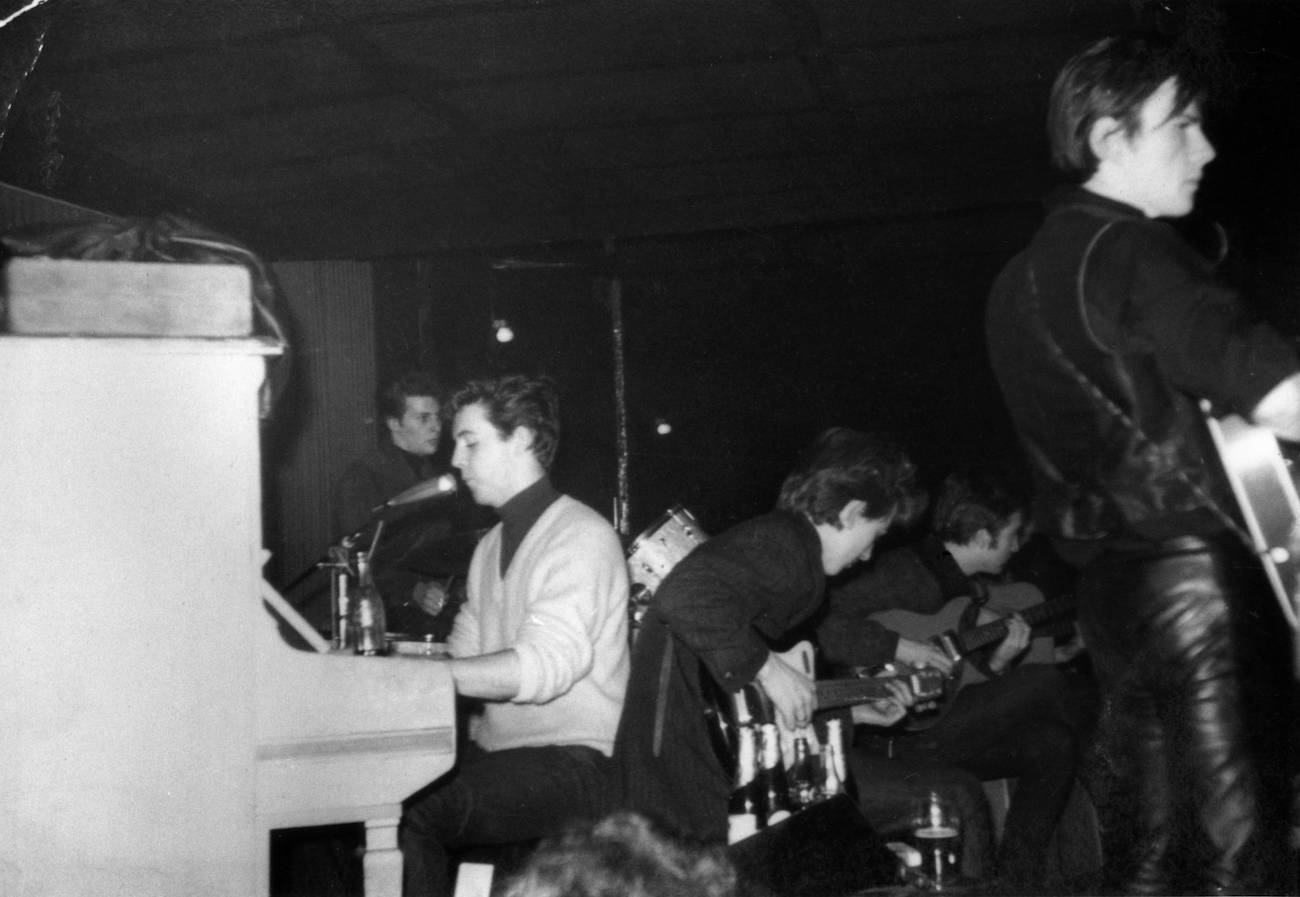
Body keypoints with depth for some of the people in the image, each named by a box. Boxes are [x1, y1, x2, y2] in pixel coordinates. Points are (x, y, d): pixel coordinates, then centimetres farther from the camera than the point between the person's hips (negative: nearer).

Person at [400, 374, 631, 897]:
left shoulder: (581, 537, -10)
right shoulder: (493, 544, 20)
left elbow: (544, 667, -22)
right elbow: (464, 653, 14)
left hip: (575, 763, -8)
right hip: (496, 749, 8)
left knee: (412, 813, -27)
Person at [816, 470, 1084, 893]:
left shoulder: (967, 587, 16)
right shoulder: (903, 572, -12)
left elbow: (962, 681, 15)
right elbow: (820, 625, -23)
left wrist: (997, 660, -4)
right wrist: (901, 648, -26)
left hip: (941, 724, 9)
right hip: (891, 737, -9)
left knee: (1052, 743, -7)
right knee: (1044, 684, -17)